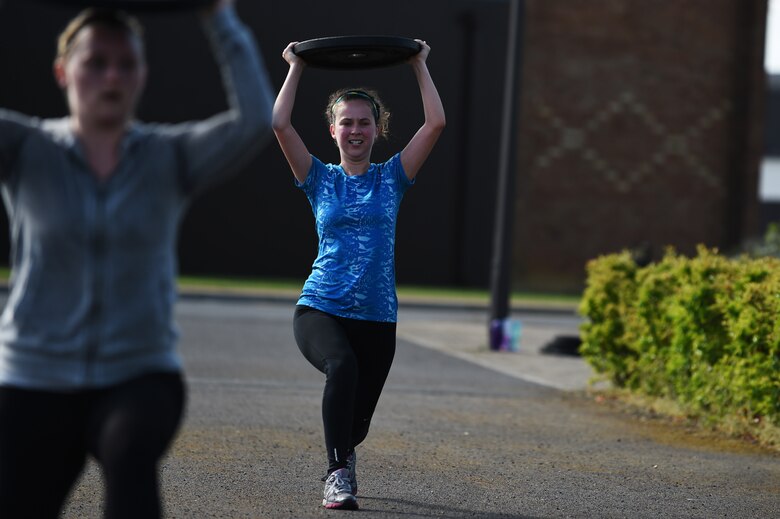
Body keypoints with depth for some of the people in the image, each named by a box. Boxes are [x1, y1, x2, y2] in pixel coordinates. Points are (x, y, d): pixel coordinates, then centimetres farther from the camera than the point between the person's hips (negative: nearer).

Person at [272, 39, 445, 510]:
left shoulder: (393, 179, 7)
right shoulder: (320, 180, 5)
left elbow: (436, 123, -2)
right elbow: (280, 124, -6)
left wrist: (420, 66, 5)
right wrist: (296, 68, 3)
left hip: (376, 316, 2)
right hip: (320, 308, -2)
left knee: (356, 425, 8)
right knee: (341, 366, -37)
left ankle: (342, 453, 48)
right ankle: (339, 475, -29)